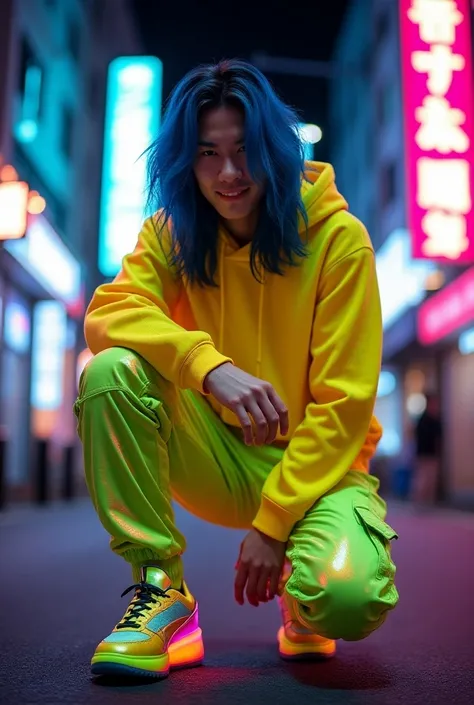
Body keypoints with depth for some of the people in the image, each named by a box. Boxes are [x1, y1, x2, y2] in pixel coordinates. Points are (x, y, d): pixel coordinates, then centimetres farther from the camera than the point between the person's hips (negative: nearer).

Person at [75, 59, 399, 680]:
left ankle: (301, 609, 8)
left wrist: (273, 522, -17)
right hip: (218, 461, 3)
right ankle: (163, 597, -13)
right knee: (111, 372, -24)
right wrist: (209, 367, -36)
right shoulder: (171, 233, 0)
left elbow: (343, 404, -13)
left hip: (314, 465, -2)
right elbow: (108, 311, -19)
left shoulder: (338, 238, -11)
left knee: (349, 597, -33)